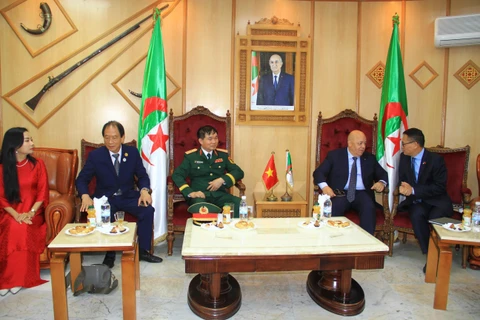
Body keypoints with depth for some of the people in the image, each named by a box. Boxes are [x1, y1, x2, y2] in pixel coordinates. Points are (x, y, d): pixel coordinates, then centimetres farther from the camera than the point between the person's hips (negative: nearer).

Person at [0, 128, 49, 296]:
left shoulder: (37, 164, 3)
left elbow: (42, 193, -1)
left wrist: (31, 212, -16)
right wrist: (16, 215, -17)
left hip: (33, 213, -1)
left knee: (23, 229, -31)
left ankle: (18, 278, -22)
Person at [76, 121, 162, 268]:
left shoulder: (133, 152, -2)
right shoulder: (95, 155, -6)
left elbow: (142, 176, 3)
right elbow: (82, 179, -1)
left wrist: (144, 190, -20)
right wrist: (85, 196, -23)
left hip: (128, 196, 2)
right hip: (105, 198, -1)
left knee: (148, 210, -24)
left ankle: (143, 251, -6)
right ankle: (110, 254, -10)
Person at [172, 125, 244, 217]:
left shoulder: (223, 155, 15)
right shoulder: (191, 156, 7)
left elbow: (239, 172, 12)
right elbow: (176, 175, 1)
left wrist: (222, 180, -7)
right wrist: (190, 192, -15)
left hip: (220, 195, 3)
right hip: (200, 195, -2)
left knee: (239, 203, -28)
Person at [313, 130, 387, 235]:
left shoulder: (370, 158, 15)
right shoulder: (334, 155, 5)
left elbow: (383, 174, 20)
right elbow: (318, 172, -1)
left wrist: (381, 182, -6)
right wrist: (324, 186, -22)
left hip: (361, 194, 3)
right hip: (340, 193, -2)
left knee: (369, 207, -30)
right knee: (334, 207, -34)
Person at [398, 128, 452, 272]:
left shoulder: (436, 159, -11)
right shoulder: (404, 157, 3)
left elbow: (440, 187, -15)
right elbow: (402, 180, 10)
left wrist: (413, 190, -23)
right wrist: (403, 187, -16)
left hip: (436, 202, -3)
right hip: (416, 202, 3)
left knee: (435, 217, -34)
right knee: (416, 214, -31)